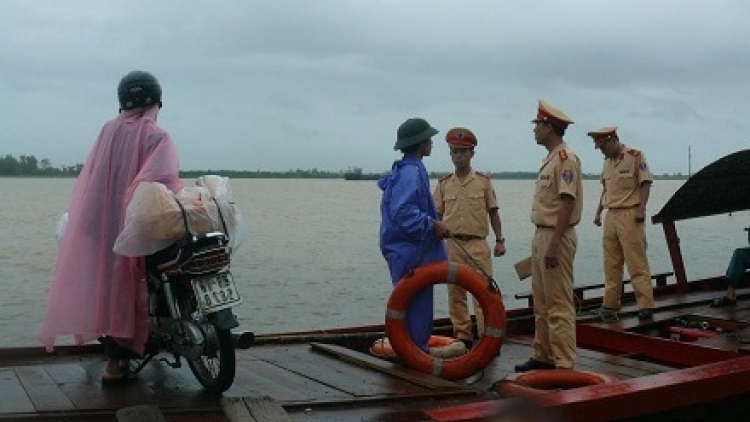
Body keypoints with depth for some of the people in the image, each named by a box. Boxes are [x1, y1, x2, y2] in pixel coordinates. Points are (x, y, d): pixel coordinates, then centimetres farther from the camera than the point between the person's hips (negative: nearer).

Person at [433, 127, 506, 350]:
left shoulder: (484, 181, 5)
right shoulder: (443, 184, 8)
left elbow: (493, 213, 6)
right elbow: (437, 216, 10)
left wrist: (499, 240, 0)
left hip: (478, 244, -2)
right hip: (452, 245, 2)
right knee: (455, 293, 6)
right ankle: (462, 336, 16)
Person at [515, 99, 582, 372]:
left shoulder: (566, 158, -14)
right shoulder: (549, 159, 17)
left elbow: (567, 204, -21)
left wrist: (554, 245, -25)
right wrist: (541, 241, 19)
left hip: (557, 237, -11)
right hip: (542, 235, 11)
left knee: (559, 305, -7)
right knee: (541, 303, 15)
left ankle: (563, 363, -2)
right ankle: (542, 356, 24)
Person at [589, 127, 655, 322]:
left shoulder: (635, 156, -5)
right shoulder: (608, 161, 17)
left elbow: (645, 183, -8)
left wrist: (641, 208, -17)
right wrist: (598, 211, 18)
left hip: (630, 215, -7)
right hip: (611, 216, 7)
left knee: (637, 263, -7)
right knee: (611, 264, 9)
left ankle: (646, 305, -3)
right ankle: (610, 305, 15)